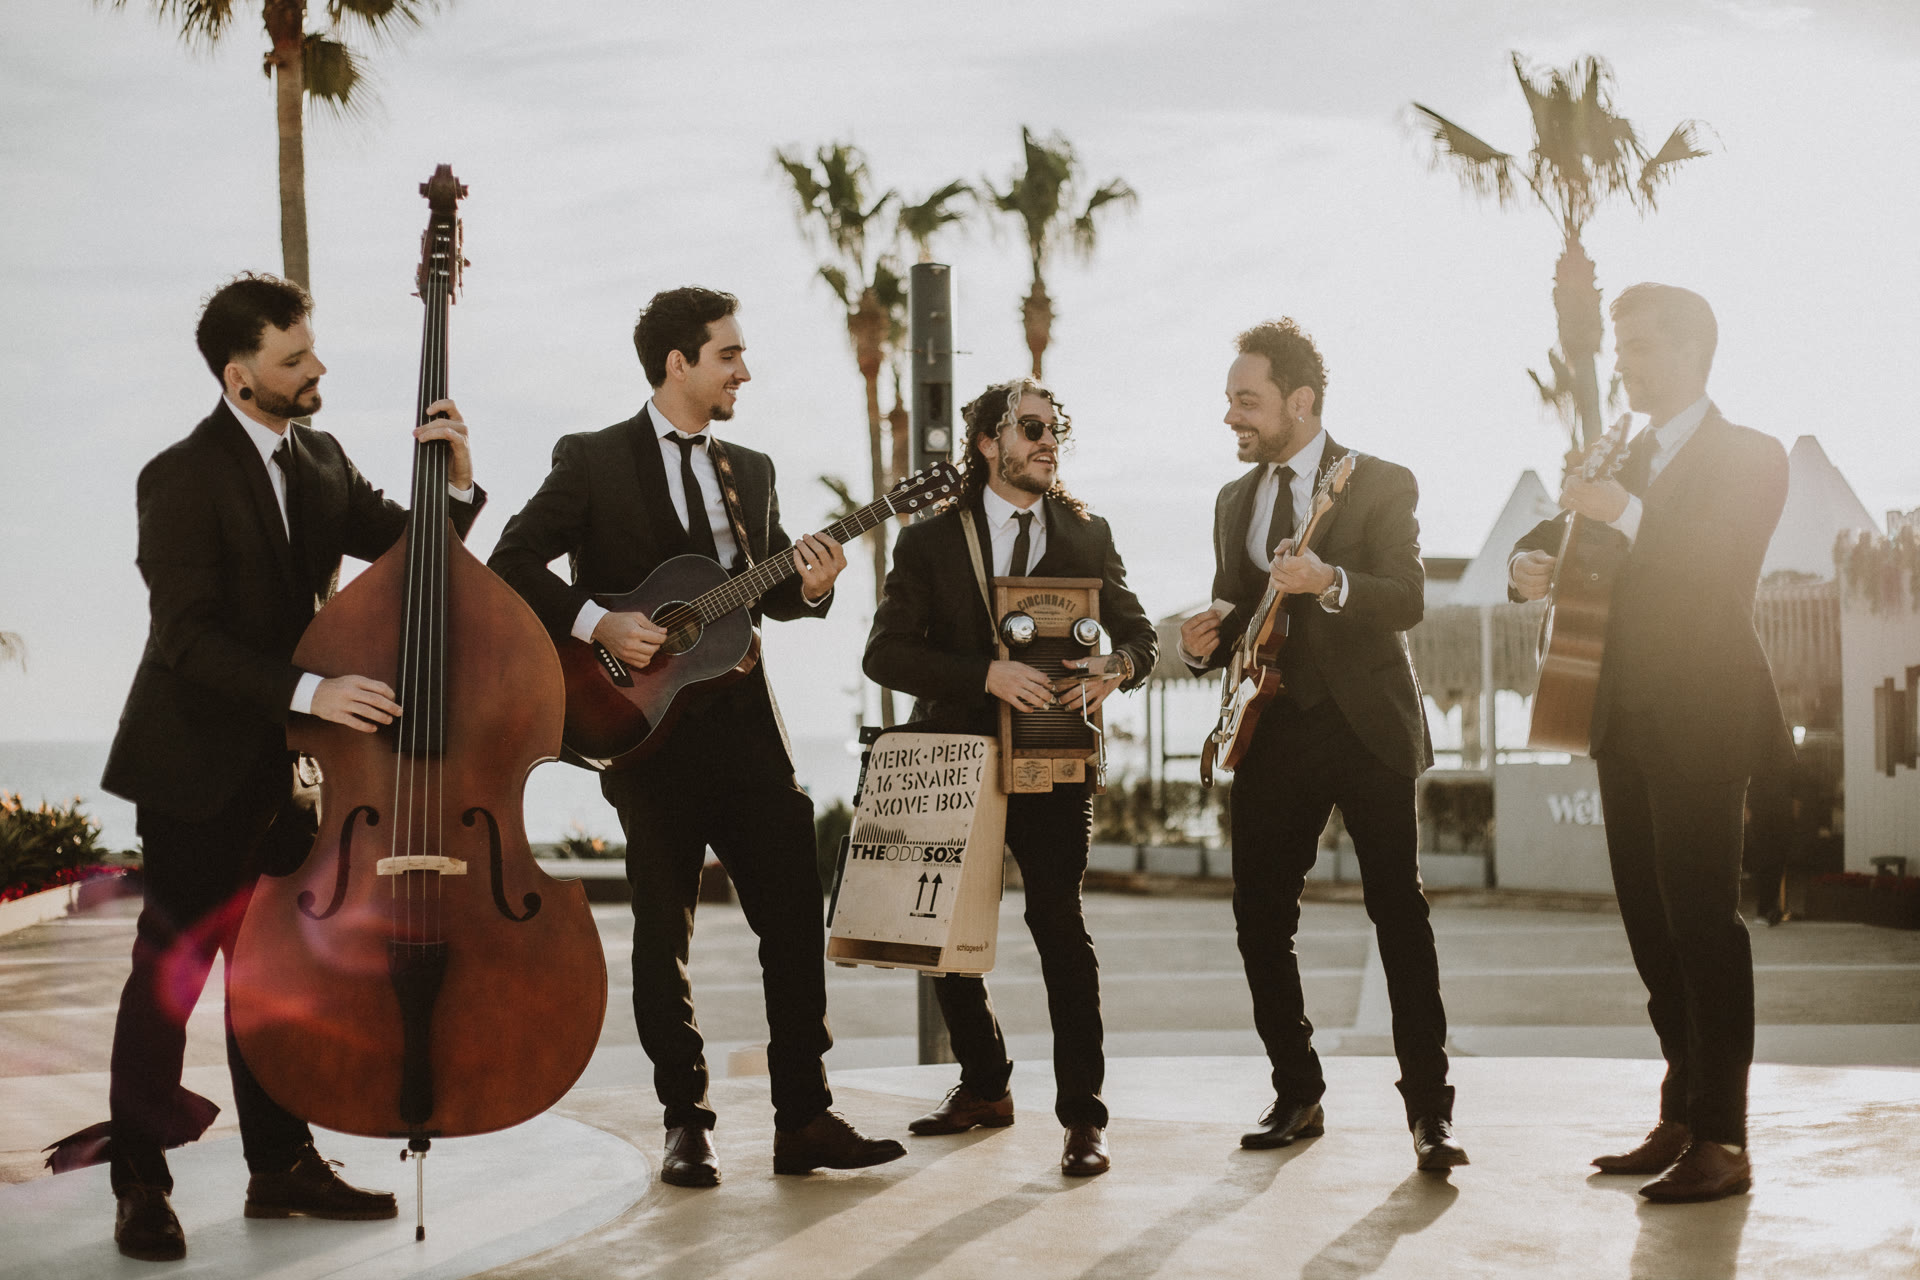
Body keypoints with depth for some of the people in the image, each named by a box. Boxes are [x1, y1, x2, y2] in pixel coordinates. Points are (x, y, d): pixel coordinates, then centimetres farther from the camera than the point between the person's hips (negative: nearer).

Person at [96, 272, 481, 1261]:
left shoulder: (318, 459, 7)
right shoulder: (183, 479, -16)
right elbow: (188, 639, -22)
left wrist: (455, 479, -16)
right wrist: (306, 690, -33)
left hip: (278, 765, 7)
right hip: (194, 768, -7)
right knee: (171, 968, 0)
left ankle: (281, 1165, 23)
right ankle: (140, 1184, 12)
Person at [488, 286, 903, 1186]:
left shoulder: (750, 469, 15)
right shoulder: (593, 461, -1)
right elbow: (511, 564, -6)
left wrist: (807, 588, -3)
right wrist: (598, 623, -17)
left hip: (746, 725, 5)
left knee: (795, 920, 1)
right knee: (664, 933, 3)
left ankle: (804, 1119, 8)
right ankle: (686, 1126, 12)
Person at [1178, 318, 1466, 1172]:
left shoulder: (1381, 485, -2)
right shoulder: (1233, 501, 16)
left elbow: (1409, 598, -14)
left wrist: (1329, 582, -32)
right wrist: (1204, 644, -1)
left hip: (1365, 725, -5)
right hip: (1271, 734, 5)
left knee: (1398, 911, -7)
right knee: (1259, 918, 2)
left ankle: (1429, 1109, -4)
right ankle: (1297, 1094, 16)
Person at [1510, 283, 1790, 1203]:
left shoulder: (1750, 457, -2)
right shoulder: (1621, 463, 19)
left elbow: (1720, 574, -14)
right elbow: (1557, 535, 14)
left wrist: (1629, 516, -24)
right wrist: (1530, 564, -9)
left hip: (1700, 721, -7)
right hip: (1628, 725, 7)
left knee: (1703, 917, -10)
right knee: (1651, 921, 9)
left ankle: (1722, 1139, -8)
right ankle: (1680, 1118, 17)